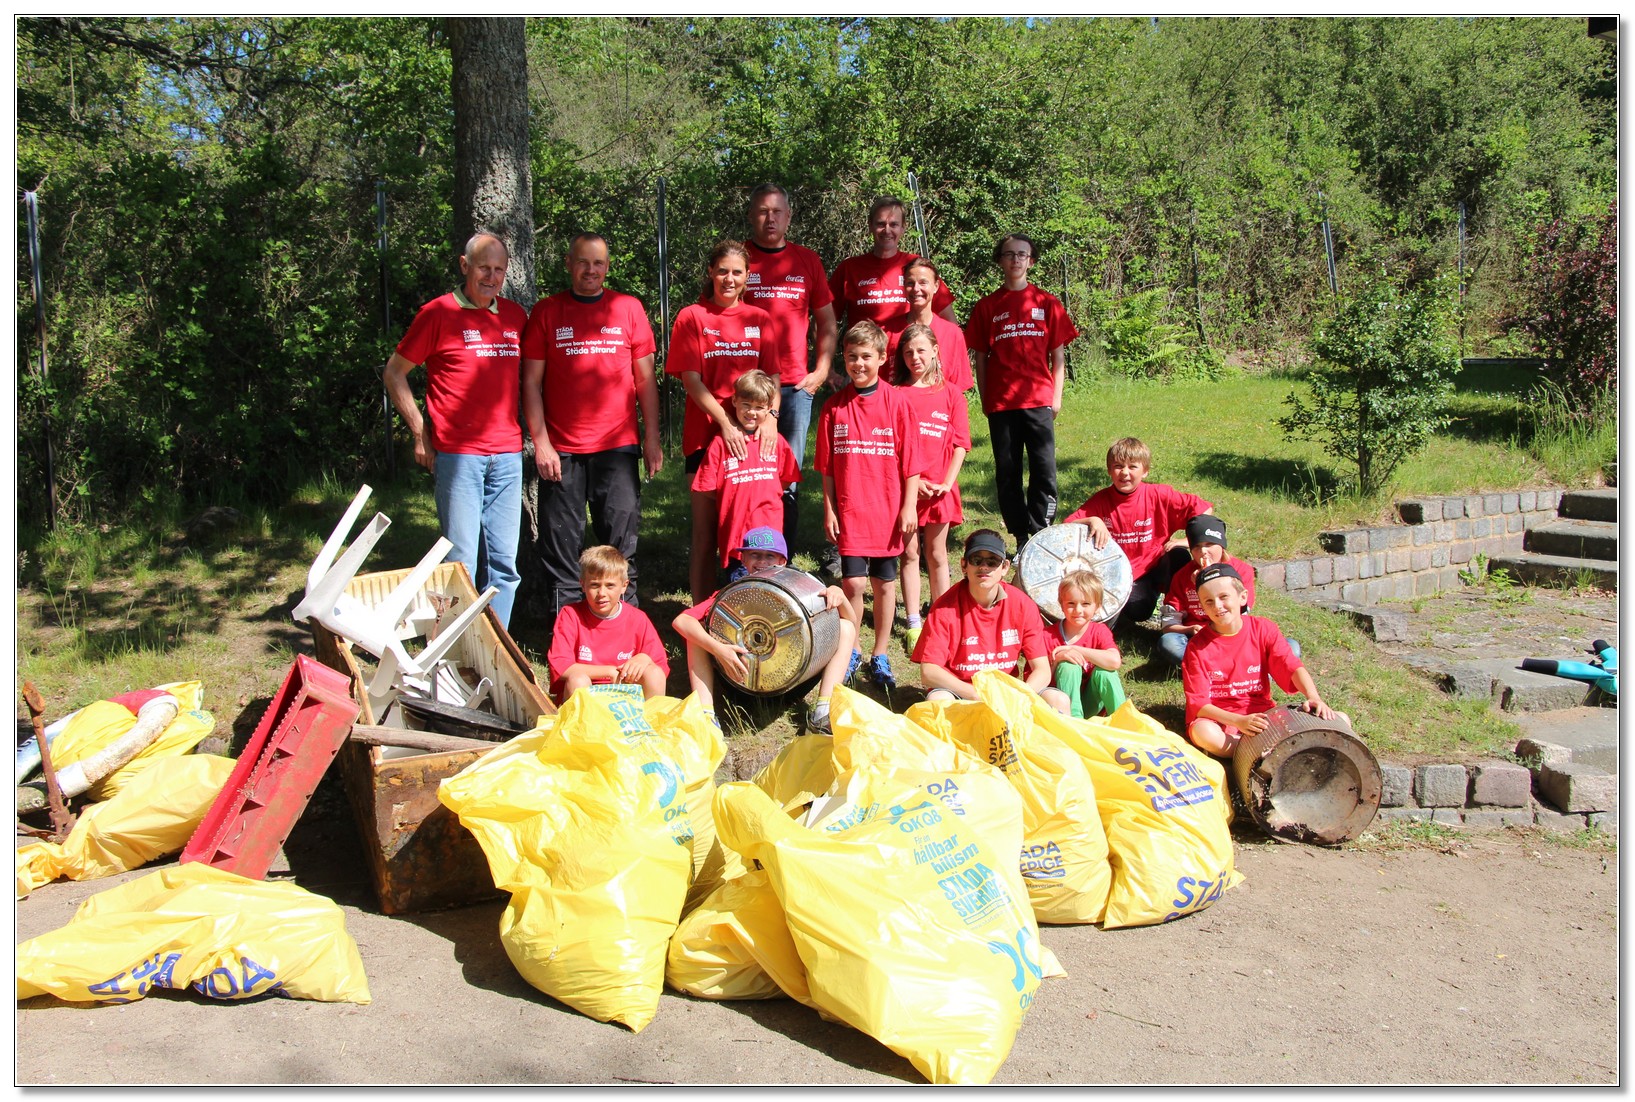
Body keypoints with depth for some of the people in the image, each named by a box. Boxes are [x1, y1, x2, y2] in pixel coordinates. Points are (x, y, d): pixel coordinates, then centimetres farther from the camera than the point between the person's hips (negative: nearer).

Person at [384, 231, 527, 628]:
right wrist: (421, 434, 0)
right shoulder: (439, 313, 0)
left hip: (507, 455, 5)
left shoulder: (516, 316, 12)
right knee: (461, 560, -4)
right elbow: (394, 372, 5)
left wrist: (533, 432, 12)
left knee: (504, 561, 6)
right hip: (457, 454, -4)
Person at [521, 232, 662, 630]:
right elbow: (532, 382, 4)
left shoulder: (629, 308, 8)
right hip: (561, 449, 0)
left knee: (621, 537, 2)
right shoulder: (546, 312, 6)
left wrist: (652, 439, 3)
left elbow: (645, 378, 9)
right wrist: (540, 442, -4)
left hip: (617, 446, 0)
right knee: (560, 541, 3)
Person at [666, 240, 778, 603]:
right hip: (705, 434, -2)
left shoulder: (759, 319, 12)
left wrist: (771, 415, -12)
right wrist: (725, 423, -15)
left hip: (754, 436, 3)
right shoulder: (692, 317, 3)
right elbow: (691, 380, -4)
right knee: (706, 531, 0)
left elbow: (772, 375, 8)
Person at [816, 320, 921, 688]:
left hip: (887, 511, 0)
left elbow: (910, 462, -2)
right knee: (852, 583, -4)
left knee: (884, 584, 9)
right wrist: (829, 509, 1)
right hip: (849, 512, 0)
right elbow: (827, 467, 4)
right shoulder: (834, 406, 1)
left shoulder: (896, 403, -3)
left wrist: (909, 506, -5)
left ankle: (879, 656, 22)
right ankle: (849, 652, 16)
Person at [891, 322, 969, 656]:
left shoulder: (950, 394, 3)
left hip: (939, 488, 1)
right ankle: (913, 625, 11)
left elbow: (960, 443, 2)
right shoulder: (896, 394, 0)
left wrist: (947, 483, -7)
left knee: (937, 555, 10)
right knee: (910, 554, 5)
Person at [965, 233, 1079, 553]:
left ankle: (1040, 534, 3)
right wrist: (984, 399, 5)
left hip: (1039, 400, -1)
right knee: (1007, 472, 4)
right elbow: (979, 357, 10)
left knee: (1044, 470, -6)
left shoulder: (1047, 303, 8)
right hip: (1001, 403, 1)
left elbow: (1058, 355, 9)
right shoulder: (987, 306, 9)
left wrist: (1056, 395, 2)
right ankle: (1021, 537, 12)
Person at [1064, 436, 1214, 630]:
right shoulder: (1101, 500, -7)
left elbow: (1204, 510, -9)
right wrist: (1091, 521, -30)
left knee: (1178, 555, -29)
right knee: (1138, 611, -27)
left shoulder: (1158, 495, -10)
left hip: (1155, 569, 1)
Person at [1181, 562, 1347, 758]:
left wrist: (1313, 698, -31)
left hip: (1263, 715, 4)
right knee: (1202, 732, -40)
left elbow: (1292, 666, -11)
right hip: (1220, 720, -3)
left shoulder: (1263, 629, 1)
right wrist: (1239, 721, -29)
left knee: (1340, 720, -11)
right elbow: (1198, 703, -13)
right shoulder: (1198, 646, -8)